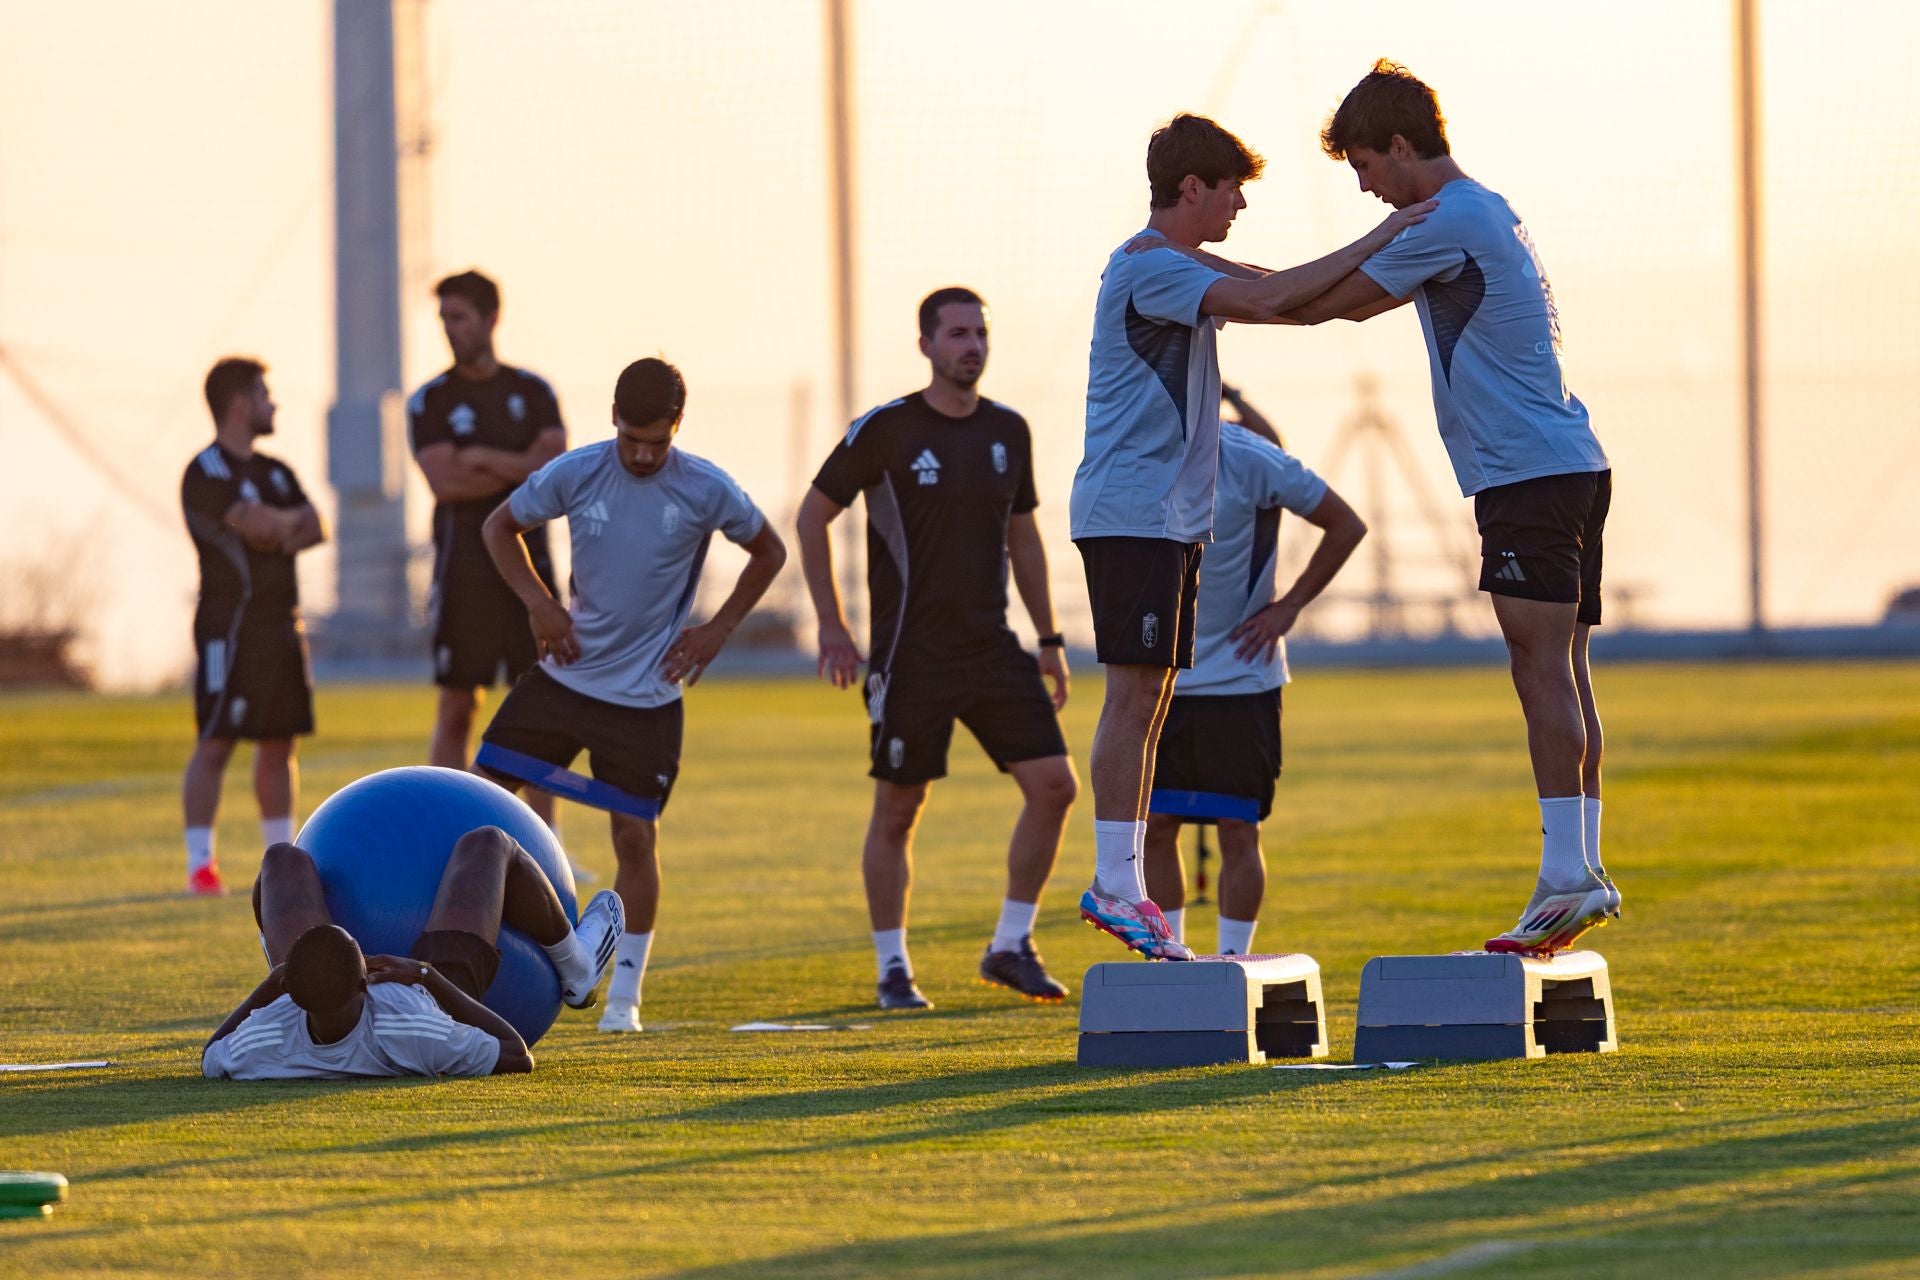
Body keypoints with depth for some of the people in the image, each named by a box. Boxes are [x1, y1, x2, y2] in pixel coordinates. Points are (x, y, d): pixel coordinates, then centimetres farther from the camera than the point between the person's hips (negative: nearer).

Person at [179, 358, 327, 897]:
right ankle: (200, 863, -12)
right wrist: (293, 521, 0)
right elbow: (257, 525, -21)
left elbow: (315, 529, 8)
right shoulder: (207, 473, -10)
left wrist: (281, 533, -12)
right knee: (216, 743, -11)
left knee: (278, 743, 12)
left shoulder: (275, 472, 18)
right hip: (232, 623, -8)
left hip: (282, 623, 9)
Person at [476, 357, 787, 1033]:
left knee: (635, 835, -3)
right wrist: (538, 602, -4)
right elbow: (501, 527, 9)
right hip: (565, 674, 2)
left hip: (646, 696, -2)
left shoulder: (706, 490, -10)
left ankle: (624, 996, 10)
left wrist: (716, 630, -1)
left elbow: (769, 552, 7)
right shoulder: (573, 473, -7)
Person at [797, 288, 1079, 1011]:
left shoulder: (1008, 432, 7)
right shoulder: (886, 430, -8)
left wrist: (1049, 639, 17)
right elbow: (813, 515, 1)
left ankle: (1011, 946, 7)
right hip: (910, 656, -4)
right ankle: (892, 970, 13)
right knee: (897, 811, 2)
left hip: (993, 647, 5)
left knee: (1053, 786, -5)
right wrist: (830, 625, -3)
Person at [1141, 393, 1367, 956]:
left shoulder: (1250, 461, -13)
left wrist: (1288, 607, -5)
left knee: (1237, 828, -4)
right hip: (1164, 675, 4)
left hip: (1240, 673, -4)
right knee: (1155, 824, 1)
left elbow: (1346, 526, -3)